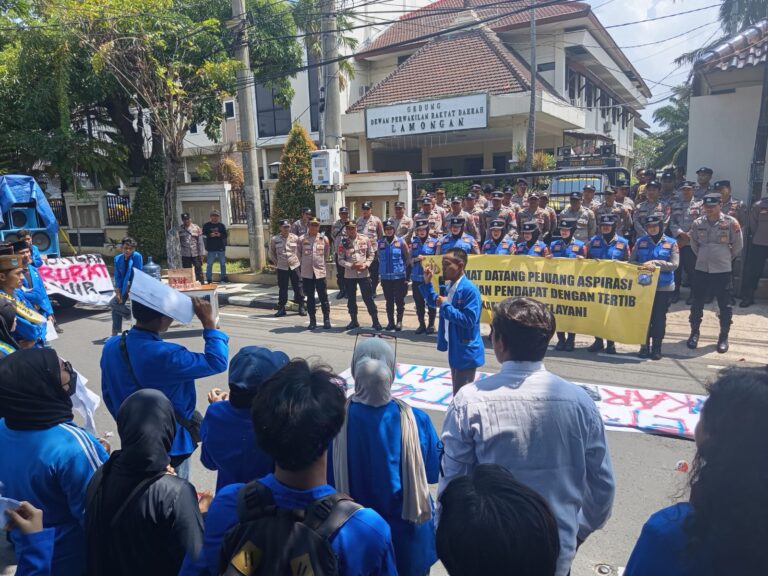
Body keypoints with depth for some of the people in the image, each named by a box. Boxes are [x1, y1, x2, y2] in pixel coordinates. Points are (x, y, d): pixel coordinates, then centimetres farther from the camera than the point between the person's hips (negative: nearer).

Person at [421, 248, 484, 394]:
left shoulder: (470, 290, -23)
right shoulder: (448, 286, 5)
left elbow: (469, 320, -28)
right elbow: (433, 302, 21)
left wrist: (445, 305, -24)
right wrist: (427, 282, 7)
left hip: (466, 352, -9)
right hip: (454, 349, 9)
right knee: (458, 392, 21)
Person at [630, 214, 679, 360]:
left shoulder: (671, 243, 1)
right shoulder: (640, 241, 5)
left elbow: (674, 265, -7)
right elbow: (631, 261, 2)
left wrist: (654, 263, -17)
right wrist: (643, 266, -17)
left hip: (664, 288, -1)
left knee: (659, 318, 4)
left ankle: (657, 347, 14)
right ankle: (645, 346, 15)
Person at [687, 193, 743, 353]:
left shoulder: (731, 222, -8)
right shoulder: (698, 223, -1)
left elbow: (738, 246, 3)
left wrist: (727, 258, 9)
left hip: (723, 271, -2)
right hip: (701, 270, 2)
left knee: (725, 306, 7)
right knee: (697, 303, 10)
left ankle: (724, 337, 20)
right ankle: (694, 333, 25)